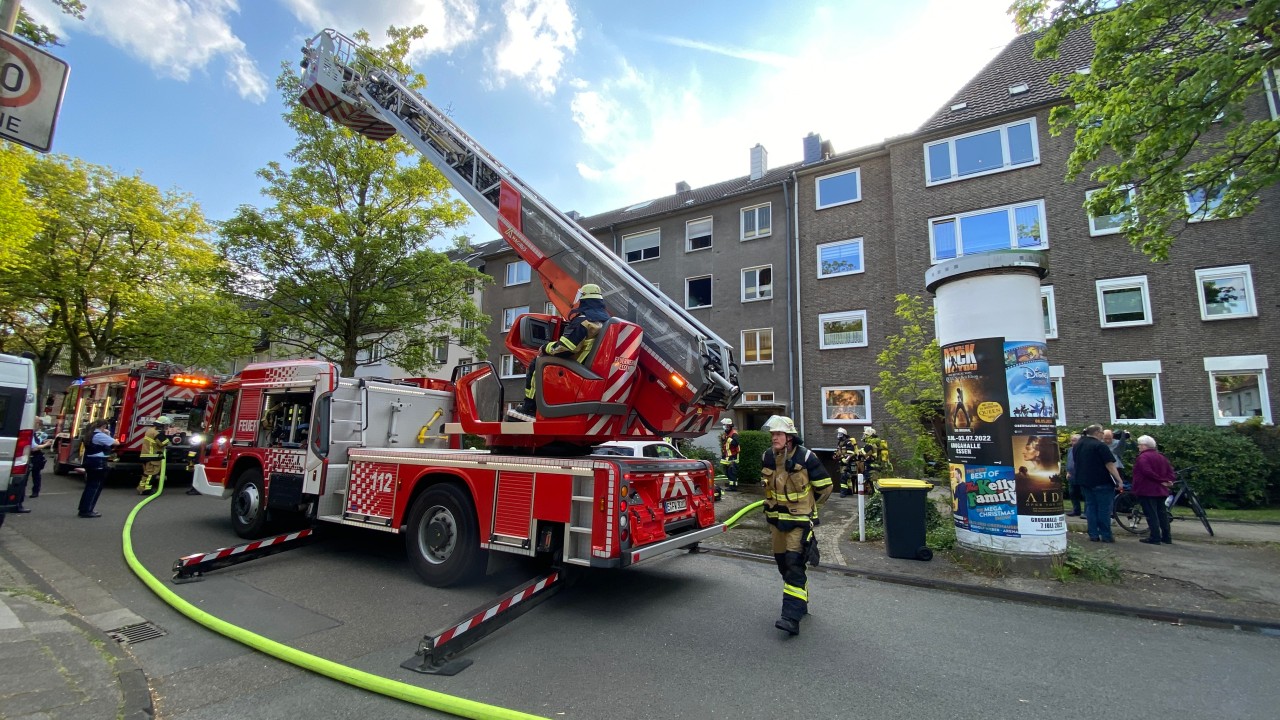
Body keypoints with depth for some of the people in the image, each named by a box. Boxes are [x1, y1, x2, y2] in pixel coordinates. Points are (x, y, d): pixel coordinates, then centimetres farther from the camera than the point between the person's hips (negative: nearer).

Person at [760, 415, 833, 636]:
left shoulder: (805, 457, -15)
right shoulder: (767, 457, 0)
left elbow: (825, 487, -3)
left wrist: (806, 505, 7)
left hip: (799, 521, -6)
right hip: (775, 519, 6)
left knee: (794, 566, -11)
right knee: (782, 563, 14)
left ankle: (792, 617, -11)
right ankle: (801, 603, 34)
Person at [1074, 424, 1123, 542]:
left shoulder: (1078, 445, 10)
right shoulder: (1100, 445, -14)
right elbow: (1110, 465, -18)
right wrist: (1119, 480, -15)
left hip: (1084, 481, 6)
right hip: (1102, 482, -6)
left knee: (1090, 507, 9)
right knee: (1104, 509, 1)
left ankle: (1093, 535, 9)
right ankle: (1106, 535, 4)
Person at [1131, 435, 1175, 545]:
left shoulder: (1143, 457, -13)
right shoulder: (1161, 457, 15)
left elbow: (1148, 472, -25)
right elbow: (1171, 472, 11)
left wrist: (1161, 480, -15)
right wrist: (1167, 481, -2)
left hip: (1147, 490, -9)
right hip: (1161, 490, 9)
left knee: (1151, 514, -5)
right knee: (1162, 513, 14)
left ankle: (1155, 538, -4)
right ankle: (1167, 537, 19)